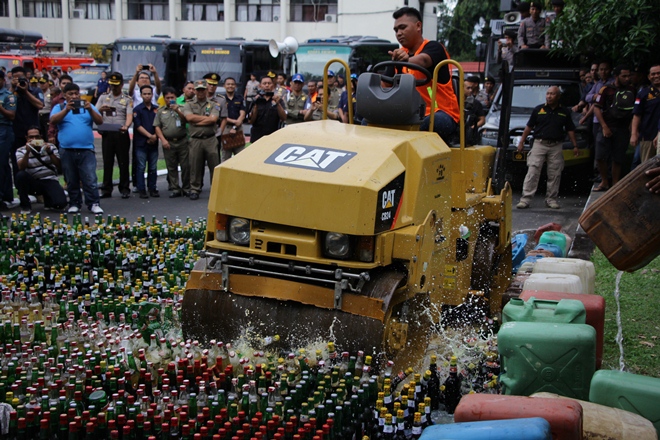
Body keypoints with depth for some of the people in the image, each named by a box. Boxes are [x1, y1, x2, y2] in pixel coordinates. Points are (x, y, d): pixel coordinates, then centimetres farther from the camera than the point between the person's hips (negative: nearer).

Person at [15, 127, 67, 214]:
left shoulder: (51, 147, 6)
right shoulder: (21, 150, 3)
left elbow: (59, 165, -5)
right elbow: (21, 168, -15)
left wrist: (50, 153, -19)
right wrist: (27, 152, -27)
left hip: (50, 181, 0)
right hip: (32, 182, 0)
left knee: (61, 203, -25)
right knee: (21, 175, -33)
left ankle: (47, 198, 15)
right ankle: (25, 205, -12)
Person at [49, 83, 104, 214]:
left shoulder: (88, 106, 12)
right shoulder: (59, 108, 10)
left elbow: (100, 121, 1)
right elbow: (53, 120, -8)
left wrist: (90, 110, -16)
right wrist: (66, 109, -22)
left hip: (86, 150, 0)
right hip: (67, 150, 1)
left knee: (90, 179, -6)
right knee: (71, 180, 8)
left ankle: (93, 204, -3)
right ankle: (74, 204, 16)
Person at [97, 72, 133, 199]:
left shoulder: (127, 99, 8)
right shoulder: (103, 97, 15)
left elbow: (129, 116, -5)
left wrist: (126, 126, -26)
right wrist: (100, 109, -13)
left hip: (121, 133, -2)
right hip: (107, 133, 2)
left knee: (123, 162, 1)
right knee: (107, 162, 3)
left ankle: (124, 188, 8)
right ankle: (106, 189, 9)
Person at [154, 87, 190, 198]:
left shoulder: (181, 108, 6)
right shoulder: (160, 111, 9)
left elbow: (185, 120, -6)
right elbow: (157, 127, 6)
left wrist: (177, 111, -20)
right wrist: (163, 140, -5)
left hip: (182, 141, -1)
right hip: (168, 142, 1)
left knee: (186, 166, 0)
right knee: (171, 167, 4)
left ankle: (186, 188, 8)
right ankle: (175, 189, 10)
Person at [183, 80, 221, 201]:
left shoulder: (213, 105, 9)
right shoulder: (189, 105, 10)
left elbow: (213, 119, -7)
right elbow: (189, 117, -9)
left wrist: (197, 121, -6)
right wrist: (207, 118, -5)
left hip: (210, 139, 0)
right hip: (195, 140, 1)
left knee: (214, 165, 0)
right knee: (195, 166, 4)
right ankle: (194, 189, 13)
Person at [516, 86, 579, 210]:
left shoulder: (565, 112, 9)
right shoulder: (538, 110, 5)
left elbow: (570, 130, 13)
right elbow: (529, 127, 9)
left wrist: (575, 146, 8)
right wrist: (521, 142, 5)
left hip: (556, 146, 2)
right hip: (539, 144, -2)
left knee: (555, 174, 3)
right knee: (532, 172, -8)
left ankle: (551, 199, 14)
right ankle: (526, 199, -9)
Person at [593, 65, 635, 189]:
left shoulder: (632, 92, 10)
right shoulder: (606, 89, 0)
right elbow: (596, 108, -4)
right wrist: (604, 127, -10)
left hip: (623, 130, 2)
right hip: (607, 128, -2)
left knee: (617, 160, 4)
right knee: (600, 157, -4)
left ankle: (615, 185, 13)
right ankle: (604, 183, 13)